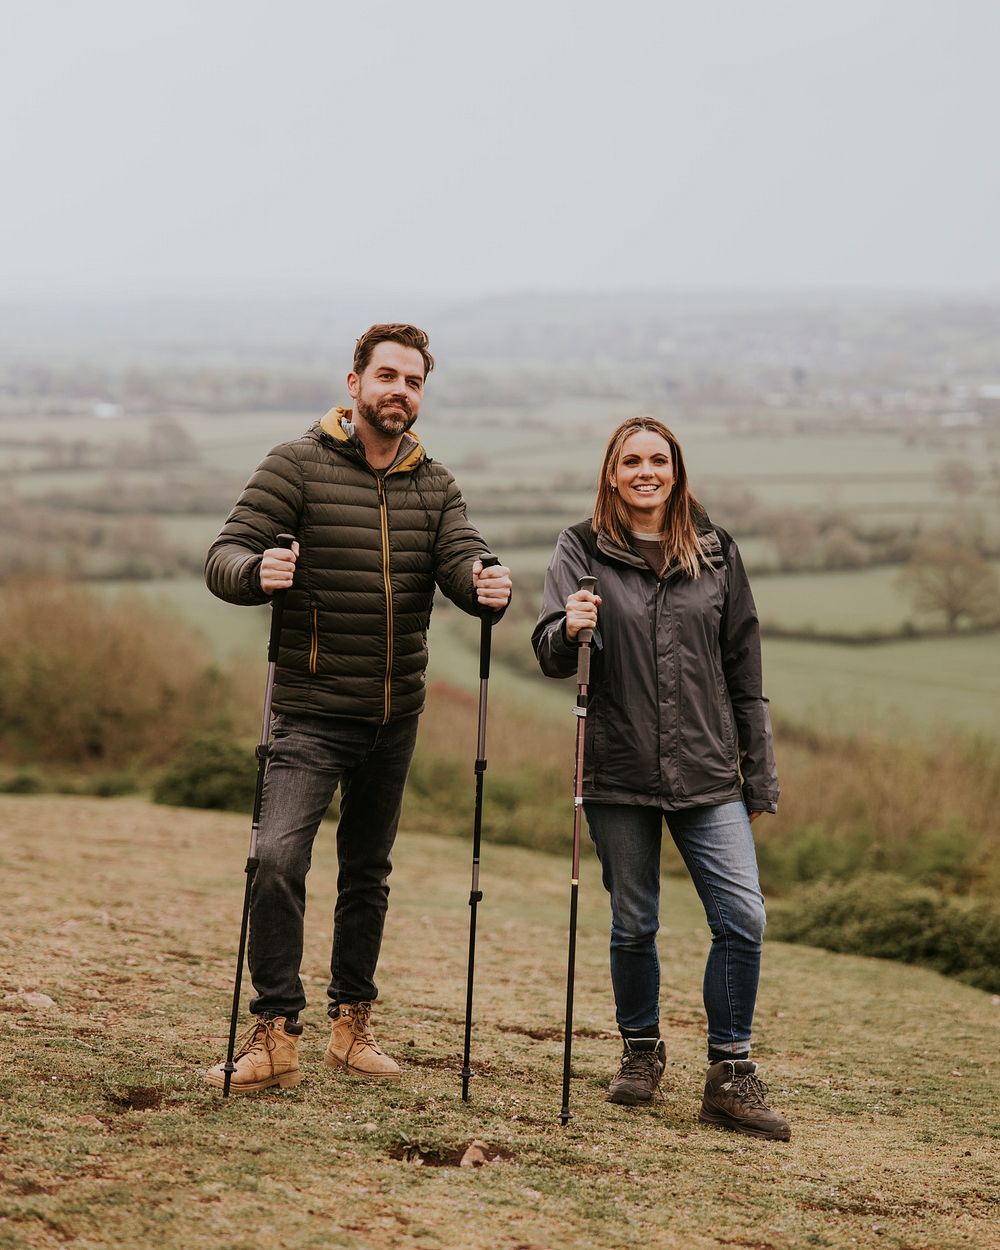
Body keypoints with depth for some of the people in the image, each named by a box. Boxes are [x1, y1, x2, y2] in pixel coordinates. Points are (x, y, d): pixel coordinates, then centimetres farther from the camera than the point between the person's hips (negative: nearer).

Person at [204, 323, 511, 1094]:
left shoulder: (434, 483, 7)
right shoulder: (298, 465, -6)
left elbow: (462, 559, -6)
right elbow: (225, 556, -13)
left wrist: (486, 586, -31)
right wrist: (257, 572, -36)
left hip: (395, 714, 5)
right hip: (313, 711, -5)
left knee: (368, 871, 15)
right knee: (279, 857, -19)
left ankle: (352, 1024, 28)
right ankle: (275, 1034, -13)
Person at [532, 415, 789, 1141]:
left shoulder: (715, 554, 7)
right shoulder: (583, 550, 2)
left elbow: (744, 670, 10)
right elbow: (551, 655, -5)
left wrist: (760, 778, 9)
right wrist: (569, 631, -30)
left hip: (708, 774, 1)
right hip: (619, 774, -1)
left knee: (743, 918, -9)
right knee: (634, 925, 7)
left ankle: (731, 1075, 2)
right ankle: (642, 1051, 29)